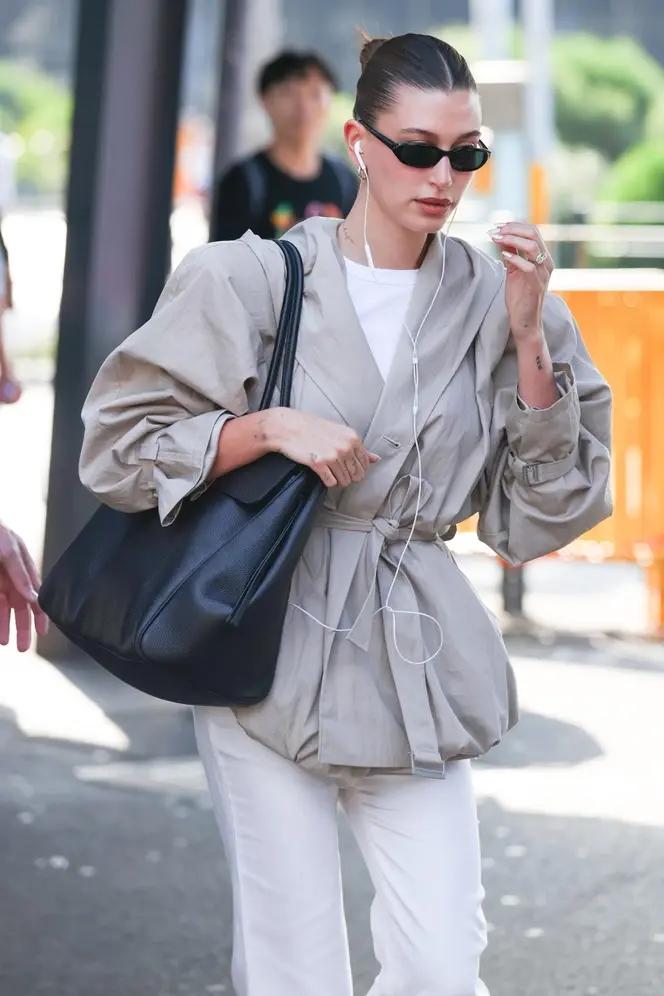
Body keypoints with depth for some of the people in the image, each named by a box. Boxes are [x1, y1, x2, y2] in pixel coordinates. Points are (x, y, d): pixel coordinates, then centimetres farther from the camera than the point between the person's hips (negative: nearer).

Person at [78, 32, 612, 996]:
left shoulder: (493, 297, 4)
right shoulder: (255, 277, -3)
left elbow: (535, 520, 4)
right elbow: (120, 443, 0)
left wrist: (529, 339, -6)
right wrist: (271, 427, -14)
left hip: (417, 659, 2)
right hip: (273, 652, -2)